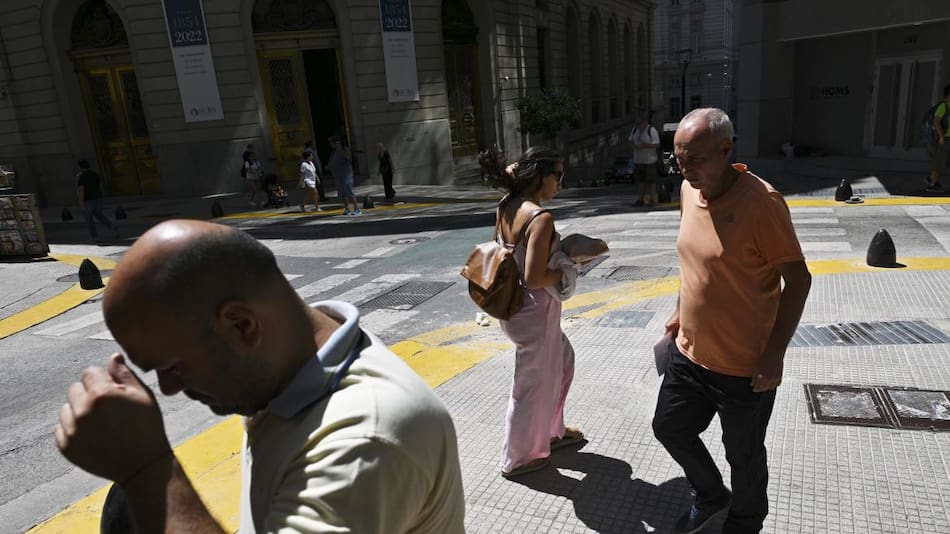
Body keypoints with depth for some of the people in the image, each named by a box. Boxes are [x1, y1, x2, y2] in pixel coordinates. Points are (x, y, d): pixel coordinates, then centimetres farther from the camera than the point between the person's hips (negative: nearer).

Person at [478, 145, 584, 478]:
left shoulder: (506, 206, 0)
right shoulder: (541, 218, -25)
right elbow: (535, 278, -28)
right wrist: (566, 272, -11)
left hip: (513, 305, 9)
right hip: (534, 310, -9)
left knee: (562, 360, 28)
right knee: (533, 385, 11)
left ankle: (551, 431, 45)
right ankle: (517, 459, 32)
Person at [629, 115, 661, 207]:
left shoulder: (651, 130, -11)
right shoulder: (635, 129, 6)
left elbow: (656, 144, -16)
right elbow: (631, 140, 17)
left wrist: (644, 146, -23)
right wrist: (634, 145, -5)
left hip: (649, 159, -6)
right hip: (638, 159, 6)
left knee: (651, 180, -2)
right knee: (639, 179, 8)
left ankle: (653, 199, 6)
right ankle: (642, 199, 16)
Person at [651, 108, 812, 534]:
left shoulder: (761, 202, -23)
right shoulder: (690, 190, -1)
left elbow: (798, 280, -17)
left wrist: (774, 354, -19)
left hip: (745, 369, -7)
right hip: (689, 353, 7)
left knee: (744, 458, 15)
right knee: (669, 428, 22)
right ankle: (712, 497, 49)